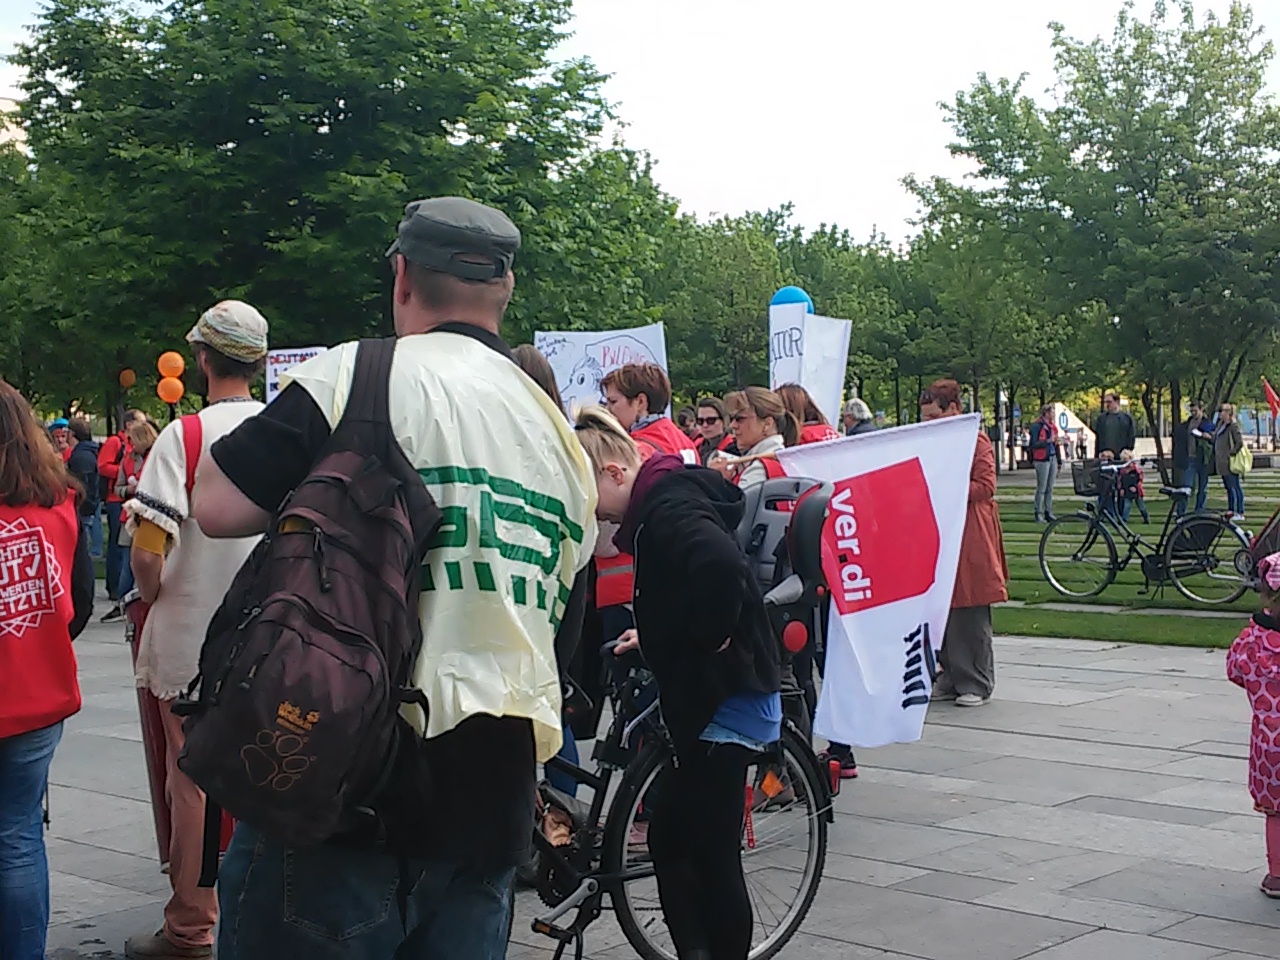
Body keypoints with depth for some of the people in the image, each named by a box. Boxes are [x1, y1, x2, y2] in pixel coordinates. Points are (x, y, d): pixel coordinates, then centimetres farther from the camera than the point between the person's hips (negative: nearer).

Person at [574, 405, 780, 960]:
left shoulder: (667, 510, -19)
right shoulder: (665, 500, 12)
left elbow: (722, 566, -39)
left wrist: (712, 637, -25)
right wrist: (658, 633, 13)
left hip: (726, 704, -10)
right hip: (708, 700, 10)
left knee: (712, 857, -1)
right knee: (668, 840, 16)